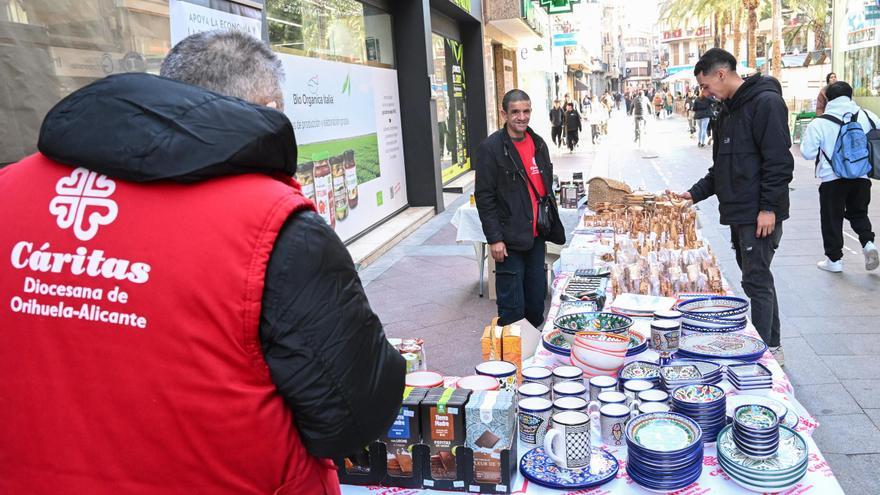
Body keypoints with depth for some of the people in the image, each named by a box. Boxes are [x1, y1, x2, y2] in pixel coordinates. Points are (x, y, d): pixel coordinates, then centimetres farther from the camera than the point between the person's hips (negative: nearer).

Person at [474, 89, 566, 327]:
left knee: (537, 299, 14)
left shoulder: (538, 144, 12)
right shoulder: (490, 148, -9)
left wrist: (549, 230, 15)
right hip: (510, 240, -6)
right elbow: (484, 197, -11)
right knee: (512, 307, -1)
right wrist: (494, 239, -15)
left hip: (536, 236, 6)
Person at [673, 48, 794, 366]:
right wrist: (696, 193, 15)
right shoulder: (729, 110, 17)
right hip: (738, 213, 10)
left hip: (760, 214, -9)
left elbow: (779, 160, -18)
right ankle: (772, 347, 26)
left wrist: (769, 207, -21)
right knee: (755, 278, 15)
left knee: (756, 281, -6)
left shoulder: (766, 102, -12)